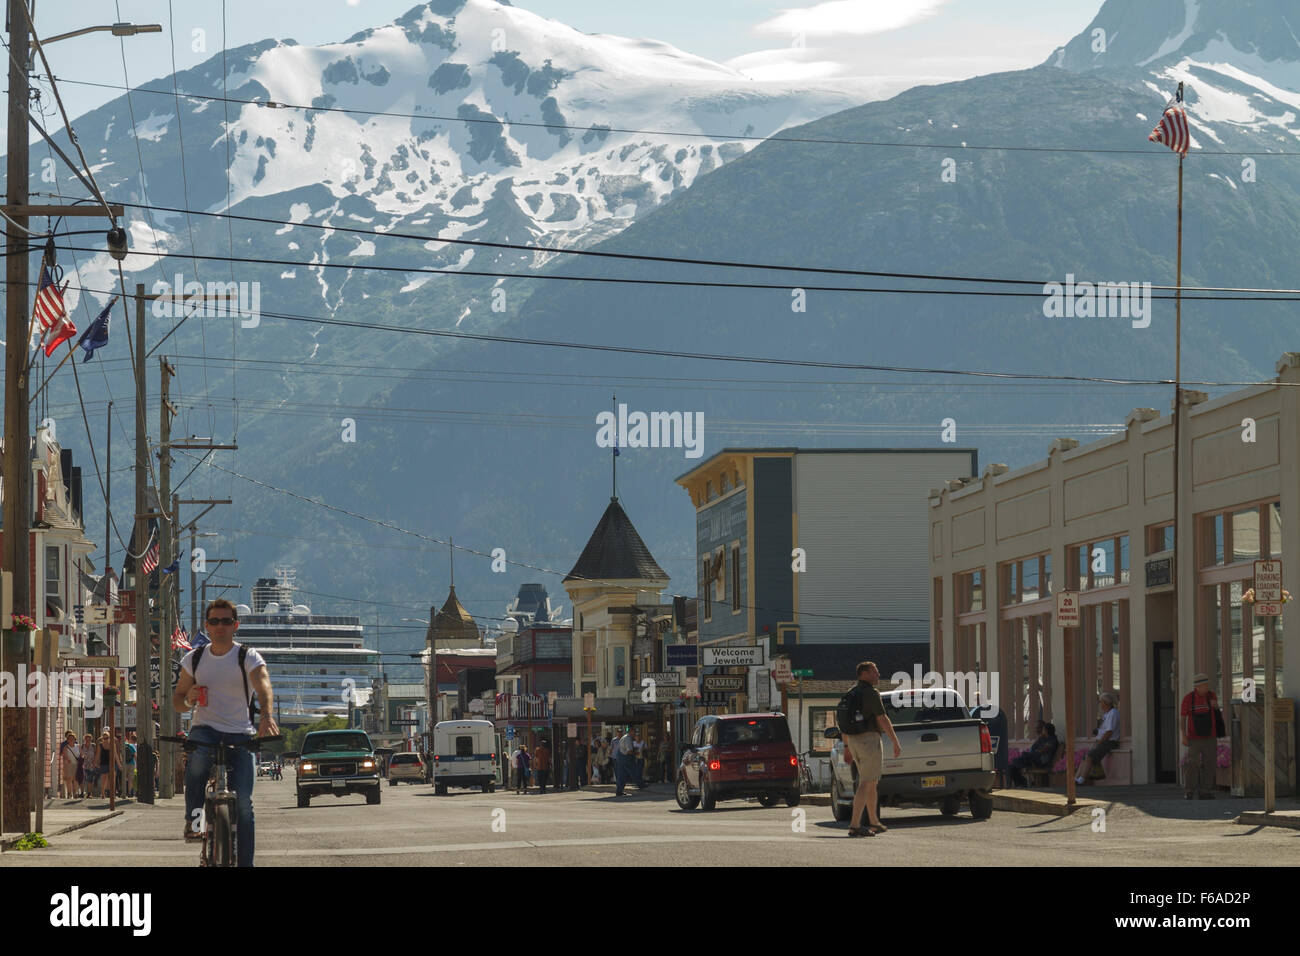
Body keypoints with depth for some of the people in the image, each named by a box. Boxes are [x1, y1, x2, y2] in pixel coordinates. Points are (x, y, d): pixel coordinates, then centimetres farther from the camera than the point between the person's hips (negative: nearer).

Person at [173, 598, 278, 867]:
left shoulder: (249, 658, -2)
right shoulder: (194, 659, 8)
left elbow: (264, 689, -20)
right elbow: (177, 700, 16)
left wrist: (267, 716, -42)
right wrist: (189, 700, -9)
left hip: (240, 736, -1)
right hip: (206, 730, 1)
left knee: (243, 802, -10)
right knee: (198, 754, -35)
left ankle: (245, 863, -3)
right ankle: (194, 820, -18)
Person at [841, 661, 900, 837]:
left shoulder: (850, 694, 14)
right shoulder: (871, 693, -12)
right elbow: (882, 720, -15)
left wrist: (846, 747, 21)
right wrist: (896, 742, -10)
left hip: (854, 742, 9)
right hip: (870, 739, -9)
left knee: (871, 783, 20)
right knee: (865, 784, -10)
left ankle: (874, 823, 27)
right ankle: (854, 826, -17)